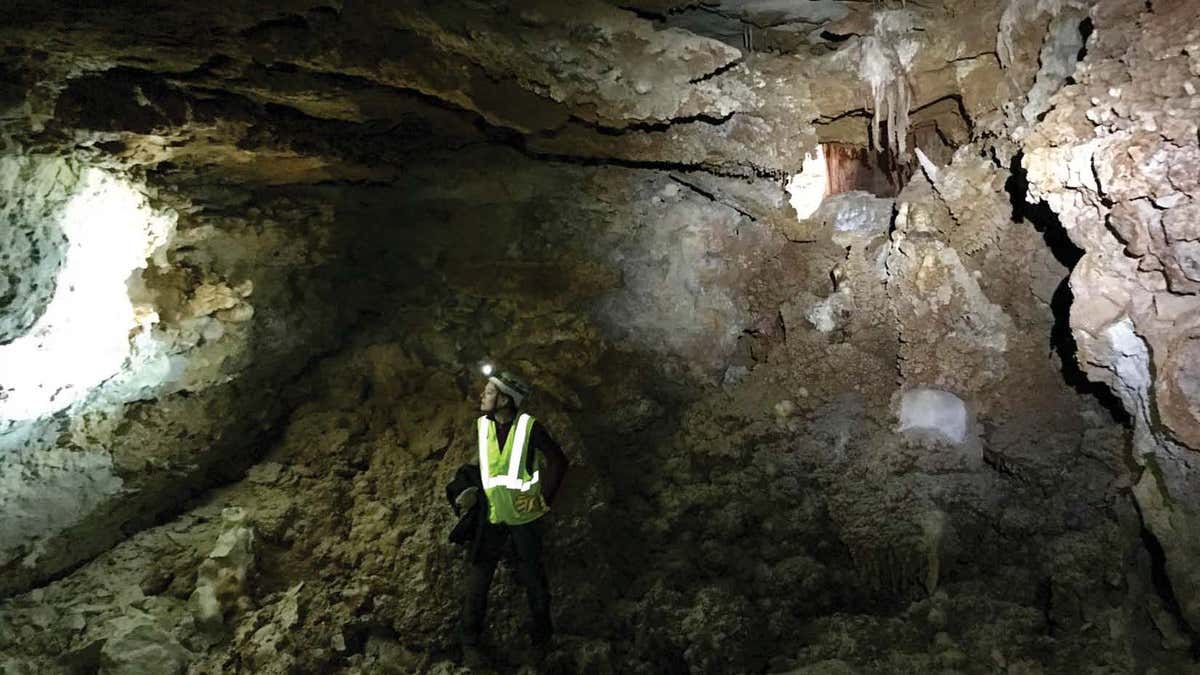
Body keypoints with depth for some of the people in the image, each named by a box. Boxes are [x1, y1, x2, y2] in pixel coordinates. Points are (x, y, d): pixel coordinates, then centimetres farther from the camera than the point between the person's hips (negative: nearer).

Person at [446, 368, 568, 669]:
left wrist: (544, 500, -12)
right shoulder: (481, 426, -4)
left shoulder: (529, 427, -16)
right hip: (491, 513, 3)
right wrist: (472, 491, 3)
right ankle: (470, 642, 18)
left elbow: (558, 461, -11)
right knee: (478, 578, 2)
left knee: (531, 573, 15)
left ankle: (542, 625, 40)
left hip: (523, 513, -2)